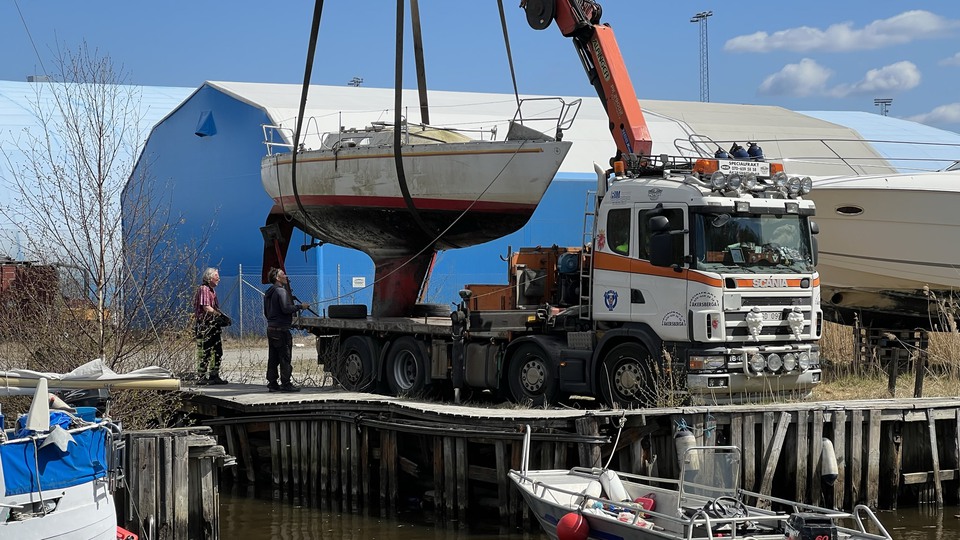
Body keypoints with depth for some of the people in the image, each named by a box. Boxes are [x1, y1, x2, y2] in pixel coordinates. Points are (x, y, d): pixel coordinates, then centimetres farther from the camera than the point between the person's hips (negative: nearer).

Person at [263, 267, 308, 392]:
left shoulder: (268, 293, 16)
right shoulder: (281, 291, -13)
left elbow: (266, 312, 22)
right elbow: (286, 308, -22)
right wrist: (300, 306, -12)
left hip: (271, 328, 9)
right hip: (281, 329, -9)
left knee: (273, 358, 11)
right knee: (285, 357, -5)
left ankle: (272, 383, 12)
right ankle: (286, 384, -5)